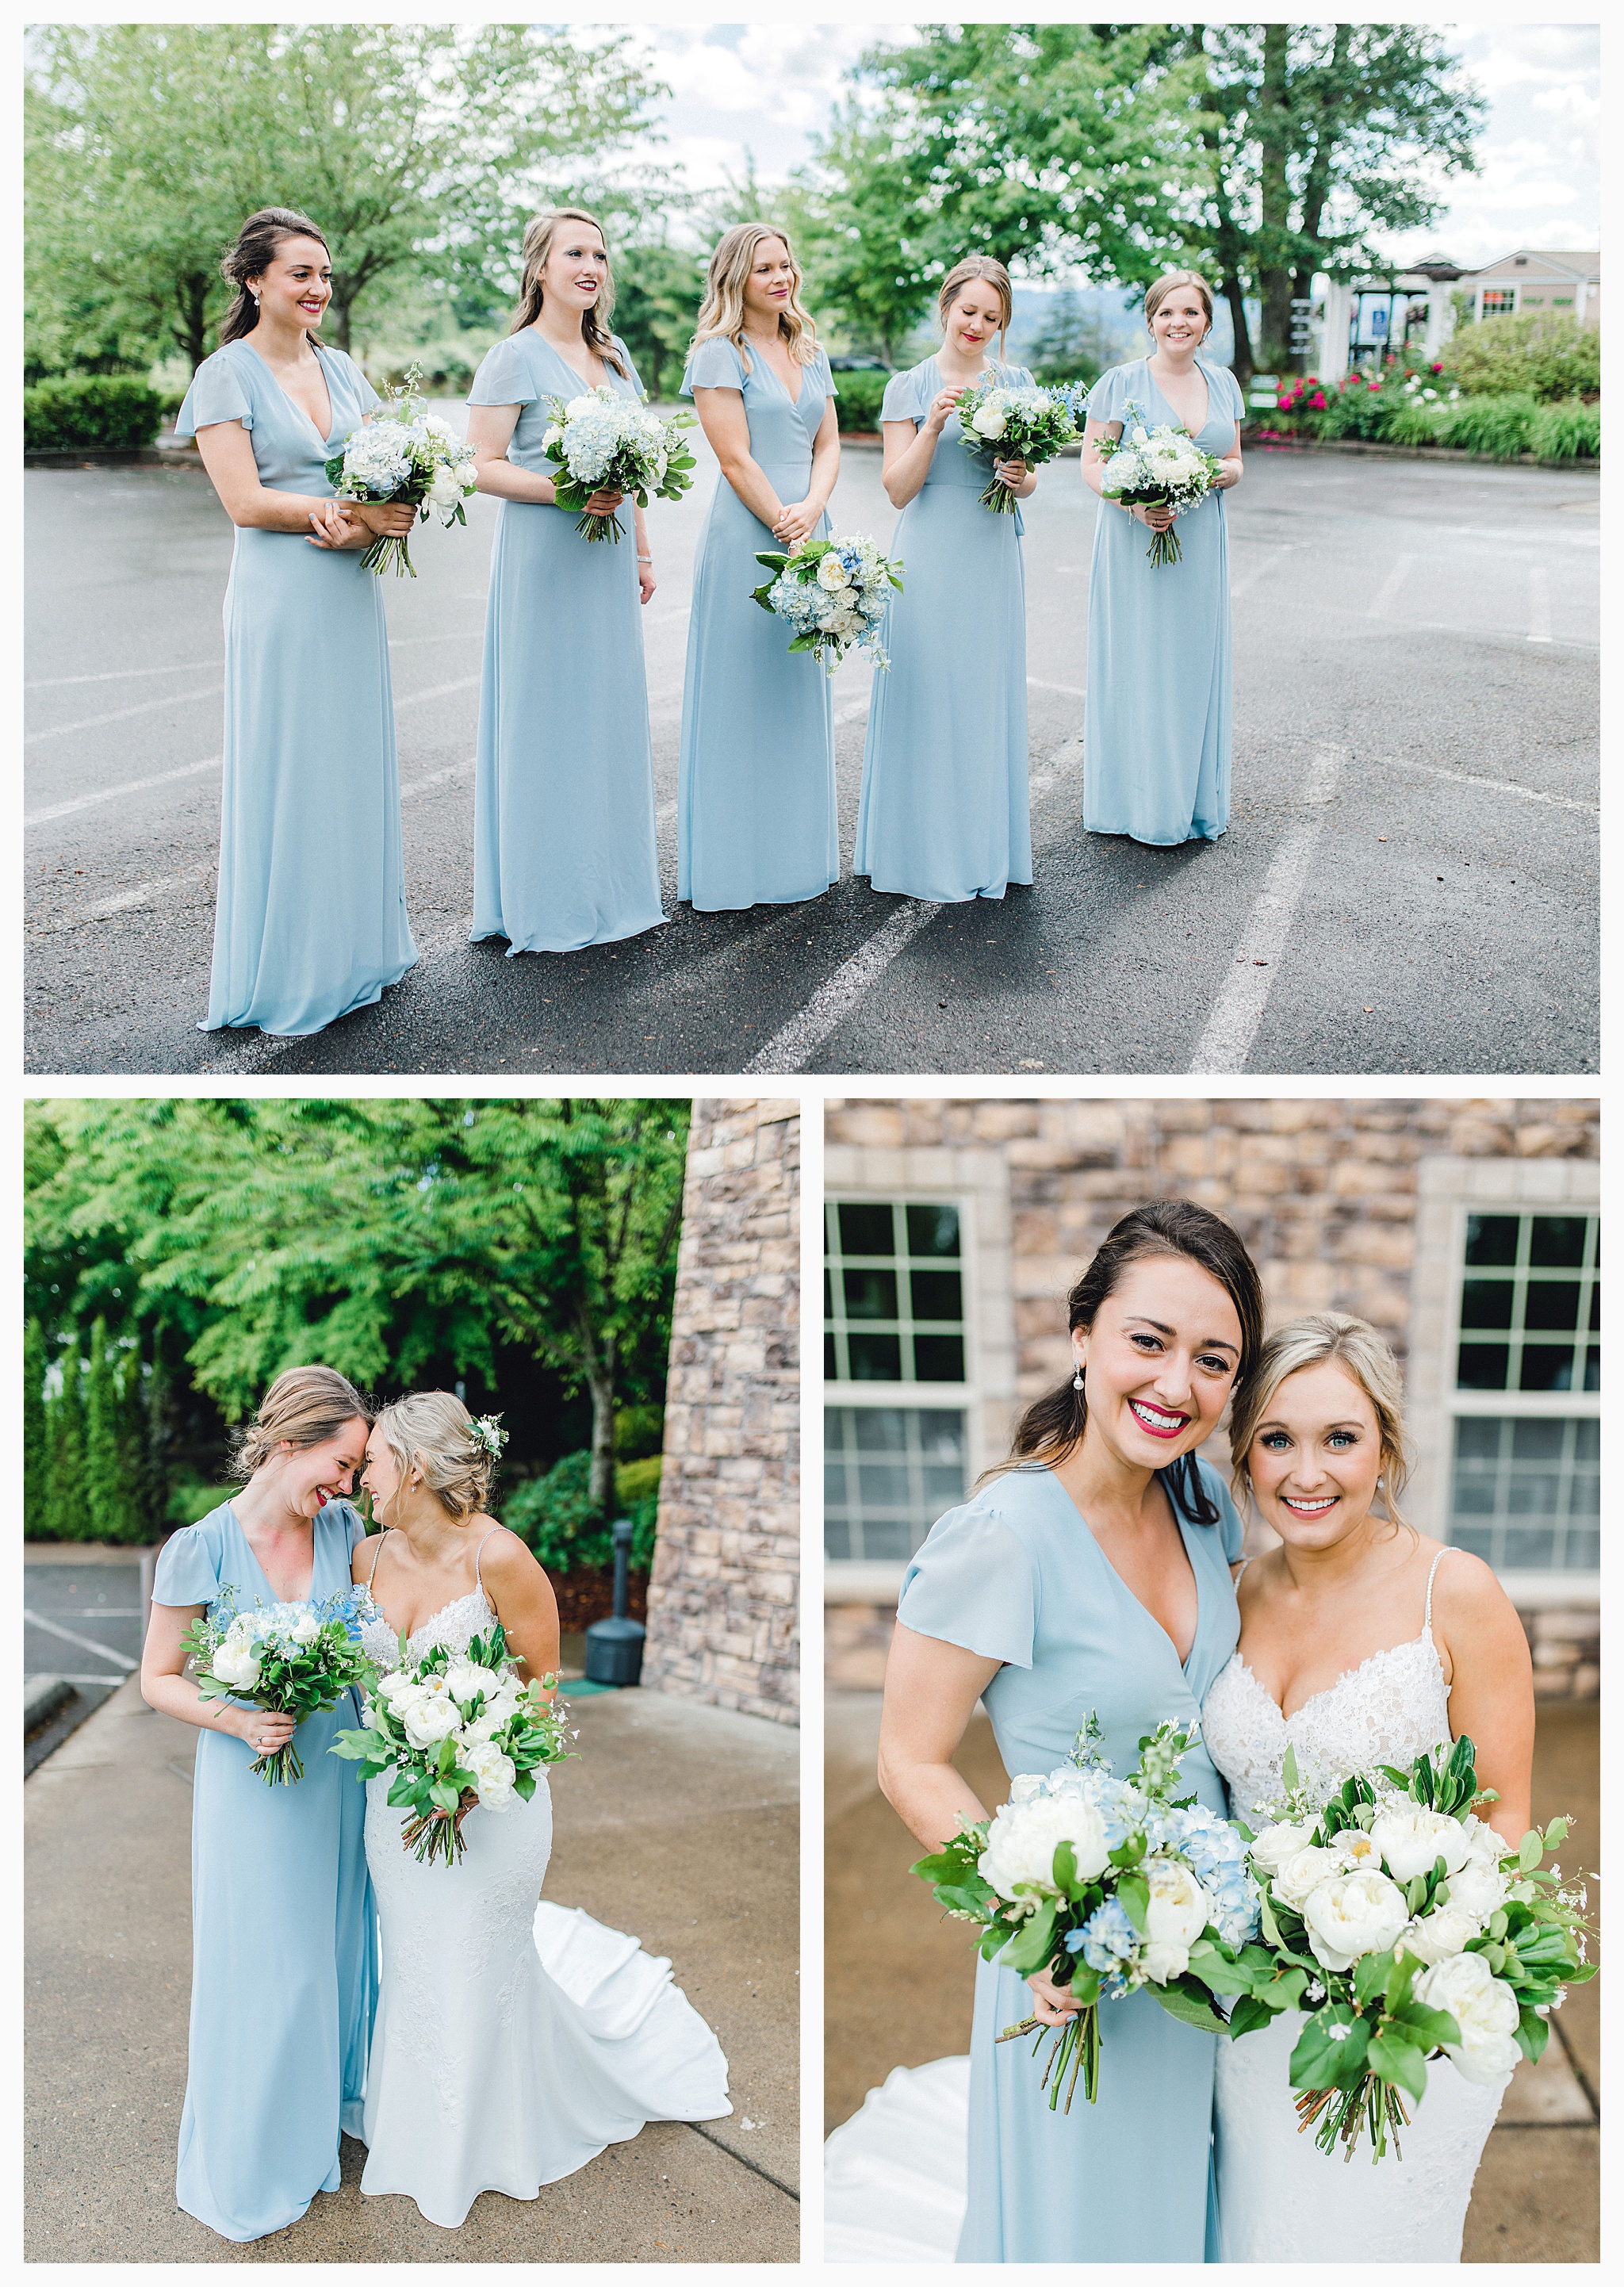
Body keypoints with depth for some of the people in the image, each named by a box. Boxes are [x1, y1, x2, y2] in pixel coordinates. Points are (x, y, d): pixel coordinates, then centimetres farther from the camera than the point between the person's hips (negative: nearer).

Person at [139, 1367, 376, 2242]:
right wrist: (236, 1718, -23)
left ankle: (331, 2097, 41)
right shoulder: (201, 1549, -17)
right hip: (252, 1783, -4)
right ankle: (254, 2162, 27)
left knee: (333, 1941, 18)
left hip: (337, 1770, 4)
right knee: (262, 1965, 7)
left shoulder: (343, 1530, -5)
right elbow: (159, 1679, -8)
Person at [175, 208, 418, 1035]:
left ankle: (354, 949, 22)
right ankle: (286, 969, 7)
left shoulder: (341, 368, 13)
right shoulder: (228, 375, -5)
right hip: (280, 595, -6)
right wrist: (359, 510, -16)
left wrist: (362, 524, -13)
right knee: (288, 772, -1)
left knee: (355, 764, 11)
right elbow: (246, 502, -13)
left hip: (351, 589, 6)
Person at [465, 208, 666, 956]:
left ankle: (610, 885, 20)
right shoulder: (514, 358, -7)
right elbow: (484, 467, -11)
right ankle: (545, 902, 5)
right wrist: (565, 492, -23)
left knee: (609, 713, 10)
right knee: (547, 716, -3)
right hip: (542, 555, -7)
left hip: (607, 556, 7)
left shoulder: (614, 355, 14)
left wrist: (642, 551, 17)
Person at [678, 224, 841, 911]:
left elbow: (828, 447, 10)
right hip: (746, 538, -7)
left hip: (808, 537, 7)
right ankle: (733, 865, 5)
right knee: (743, 693, -3)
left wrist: (811, 511, -9)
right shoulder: (721, 353, -5)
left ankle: (799, 855, 20)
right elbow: (736, 460, -12)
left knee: (801, 693, 11)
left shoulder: (811, 354, 15)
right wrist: (787, 532, -14)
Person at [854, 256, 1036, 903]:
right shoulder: (909, 386, 1)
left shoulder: (1016, 383, 10)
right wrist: (932, 426, -17)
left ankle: (985, 847, 17)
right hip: (929, 555, -3)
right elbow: (899, 489, -4)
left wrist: (1021, 479, -11)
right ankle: (926, 853, 8)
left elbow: (1030, 479, 12)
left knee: (988, 697, 7)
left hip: (992, 554, 3)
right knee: (926, 697, -2)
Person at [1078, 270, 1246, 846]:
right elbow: (1092, 463, -5)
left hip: (1201, 546, 4)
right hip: (1134, 545, -4)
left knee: (1194, 664, 8)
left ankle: (1193, 803, 19)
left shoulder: (1223, 382, 11)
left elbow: (1235, 460, 16)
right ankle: (1135, 804, 7)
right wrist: (1133, 502, -22)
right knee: (1136, 667, -2)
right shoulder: (1121, 383, -3)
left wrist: (1226, 472, -8)